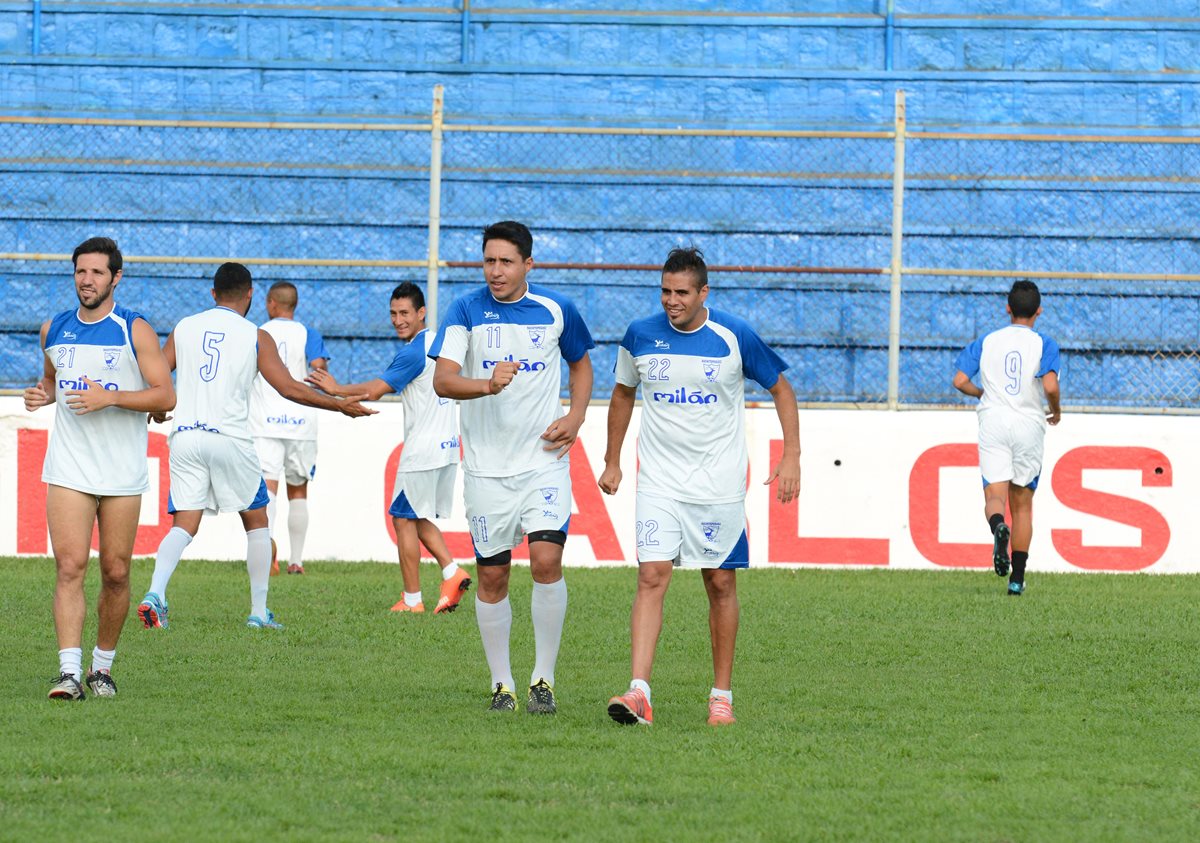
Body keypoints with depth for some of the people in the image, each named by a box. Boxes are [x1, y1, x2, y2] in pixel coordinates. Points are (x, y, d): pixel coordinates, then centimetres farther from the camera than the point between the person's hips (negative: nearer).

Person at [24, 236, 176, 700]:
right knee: (70, 566, -12)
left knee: (115, 574, 4)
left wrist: (109, 397, -19)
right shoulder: (54, 329, 9)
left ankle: (102, 667, 20)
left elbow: (165, 396, -7)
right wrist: (42, 394, 3)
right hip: (68, 469, 2)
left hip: (123, 472, -1)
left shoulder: (135, 330, -3)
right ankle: (70, 672, -18)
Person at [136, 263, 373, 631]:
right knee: (257, 522, 14)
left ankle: (155, 593, -25)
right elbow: (289, 387, -4)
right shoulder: (255, 336, 1)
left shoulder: (184, 328, 10)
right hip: (229, 437, -2)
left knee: (184, 525, 0)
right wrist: (341, 405, 6)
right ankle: (259, 611, 15)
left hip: (185, 436, 2)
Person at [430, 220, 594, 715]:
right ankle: (501, 684, 16)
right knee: (491, 575, 3)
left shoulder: (556, 311, 1)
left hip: (545, 460, 0)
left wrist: (575, 418, 3)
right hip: (486, 466, 0)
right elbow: (442, 379, -15)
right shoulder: (467, 311, -4)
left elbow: (580, 363, 19)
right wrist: (488, 384, -34)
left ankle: (544, 679, -3)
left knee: (547, 559, -15)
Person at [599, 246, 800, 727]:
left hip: (720, 485, -1)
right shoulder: (640, 336, 0)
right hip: (658, 483, 1)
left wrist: (791, 456, -3)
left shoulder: (734, 338, -7)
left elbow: (781, 388, 5)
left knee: (721, 584, 4)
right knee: (652, 577, -12)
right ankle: (639, 694, -20)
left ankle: (722, 695, 16)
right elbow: (623, 394, 17)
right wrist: (612, 462, 17)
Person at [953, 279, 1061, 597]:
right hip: (1029, 426, 0)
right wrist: (1056, 412, 4)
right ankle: (1016, 579, 11)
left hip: (993, 423, 0)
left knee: (994, 497, -5)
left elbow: (960, 381, 0)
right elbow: (1050, 386, -17)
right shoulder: (1044, 344, -1)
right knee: (1022, 504, 10)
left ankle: (998, 526, -43)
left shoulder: (986, 342, 7)